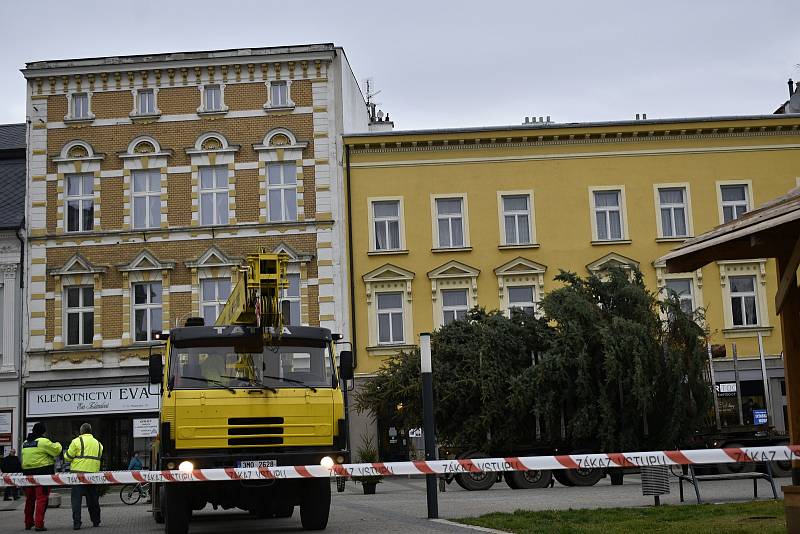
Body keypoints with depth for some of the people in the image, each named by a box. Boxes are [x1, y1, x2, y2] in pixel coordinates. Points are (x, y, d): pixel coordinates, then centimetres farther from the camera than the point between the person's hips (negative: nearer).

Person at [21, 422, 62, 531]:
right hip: (42, 473, -7)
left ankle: (28, 523, 25)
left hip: (27, 473, 7)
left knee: (29, 499, 17)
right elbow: (56, 450, -7)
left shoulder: (25, 443, 13)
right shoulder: (43, 441, -11)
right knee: (41, 499, -5)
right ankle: (39, 524, -10)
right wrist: (58, 445, 16)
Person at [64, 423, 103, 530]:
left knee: (76, 499, -1)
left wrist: (66, 454, 19)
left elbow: (68, 457, -3)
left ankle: (76, 523, -9)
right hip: (93, 473, 5)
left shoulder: (77, 441, -4)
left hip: (78, 473, -4)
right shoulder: (97, 443, 13)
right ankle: (96, 521, 21)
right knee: (93, 498, 14)